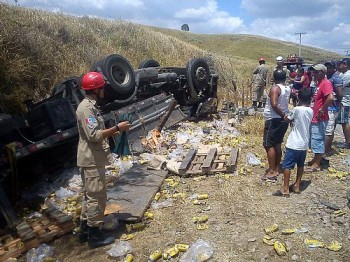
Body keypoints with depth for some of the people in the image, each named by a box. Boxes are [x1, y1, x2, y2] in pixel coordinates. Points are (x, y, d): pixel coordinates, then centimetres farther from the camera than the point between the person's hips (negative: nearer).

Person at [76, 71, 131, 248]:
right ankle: (94, 236, 13)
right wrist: (117, 128, -23)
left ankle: (85, 230, 31)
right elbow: (94, 135, -27)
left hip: (91, 160, 11)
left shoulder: (90, 106, 13)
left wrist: (110, 132, 11)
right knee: (97, 197, 0)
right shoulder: (86, 108, -19)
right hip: (91, 161, -11)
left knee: (90, 196, 19)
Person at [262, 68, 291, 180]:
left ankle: (272, 172, -2)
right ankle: (276, 169, 23)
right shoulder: (287, 89, 6)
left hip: (274, 120, -8)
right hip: (283, 120, 8)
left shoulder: (275, 88, -15)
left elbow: (274, 104, -26)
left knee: (268, 145, -3)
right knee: (277, 144, 15)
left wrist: (283, 115, -18)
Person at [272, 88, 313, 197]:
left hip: (294, 144, -7)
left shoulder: (297, 109, -15)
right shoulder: (310, 111, 3)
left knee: (287, 166, -1)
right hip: (304, 144, 7)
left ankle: (285, 189, 2)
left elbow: (287, 119, -1)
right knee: (300, 166, 18)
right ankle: (297, 186, 28)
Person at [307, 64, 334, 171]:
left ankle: (316, 165, 6)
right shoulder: (318, 83, 13)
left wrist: (322, 110, -23)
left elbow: (330, 98, -30)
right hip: (314, 117, 10)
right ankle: (315, 160, 31)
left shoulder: (326, 83, -16)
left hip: (320, 119, -10)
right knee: (314, 139, 18)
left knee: (317, 140, -3)